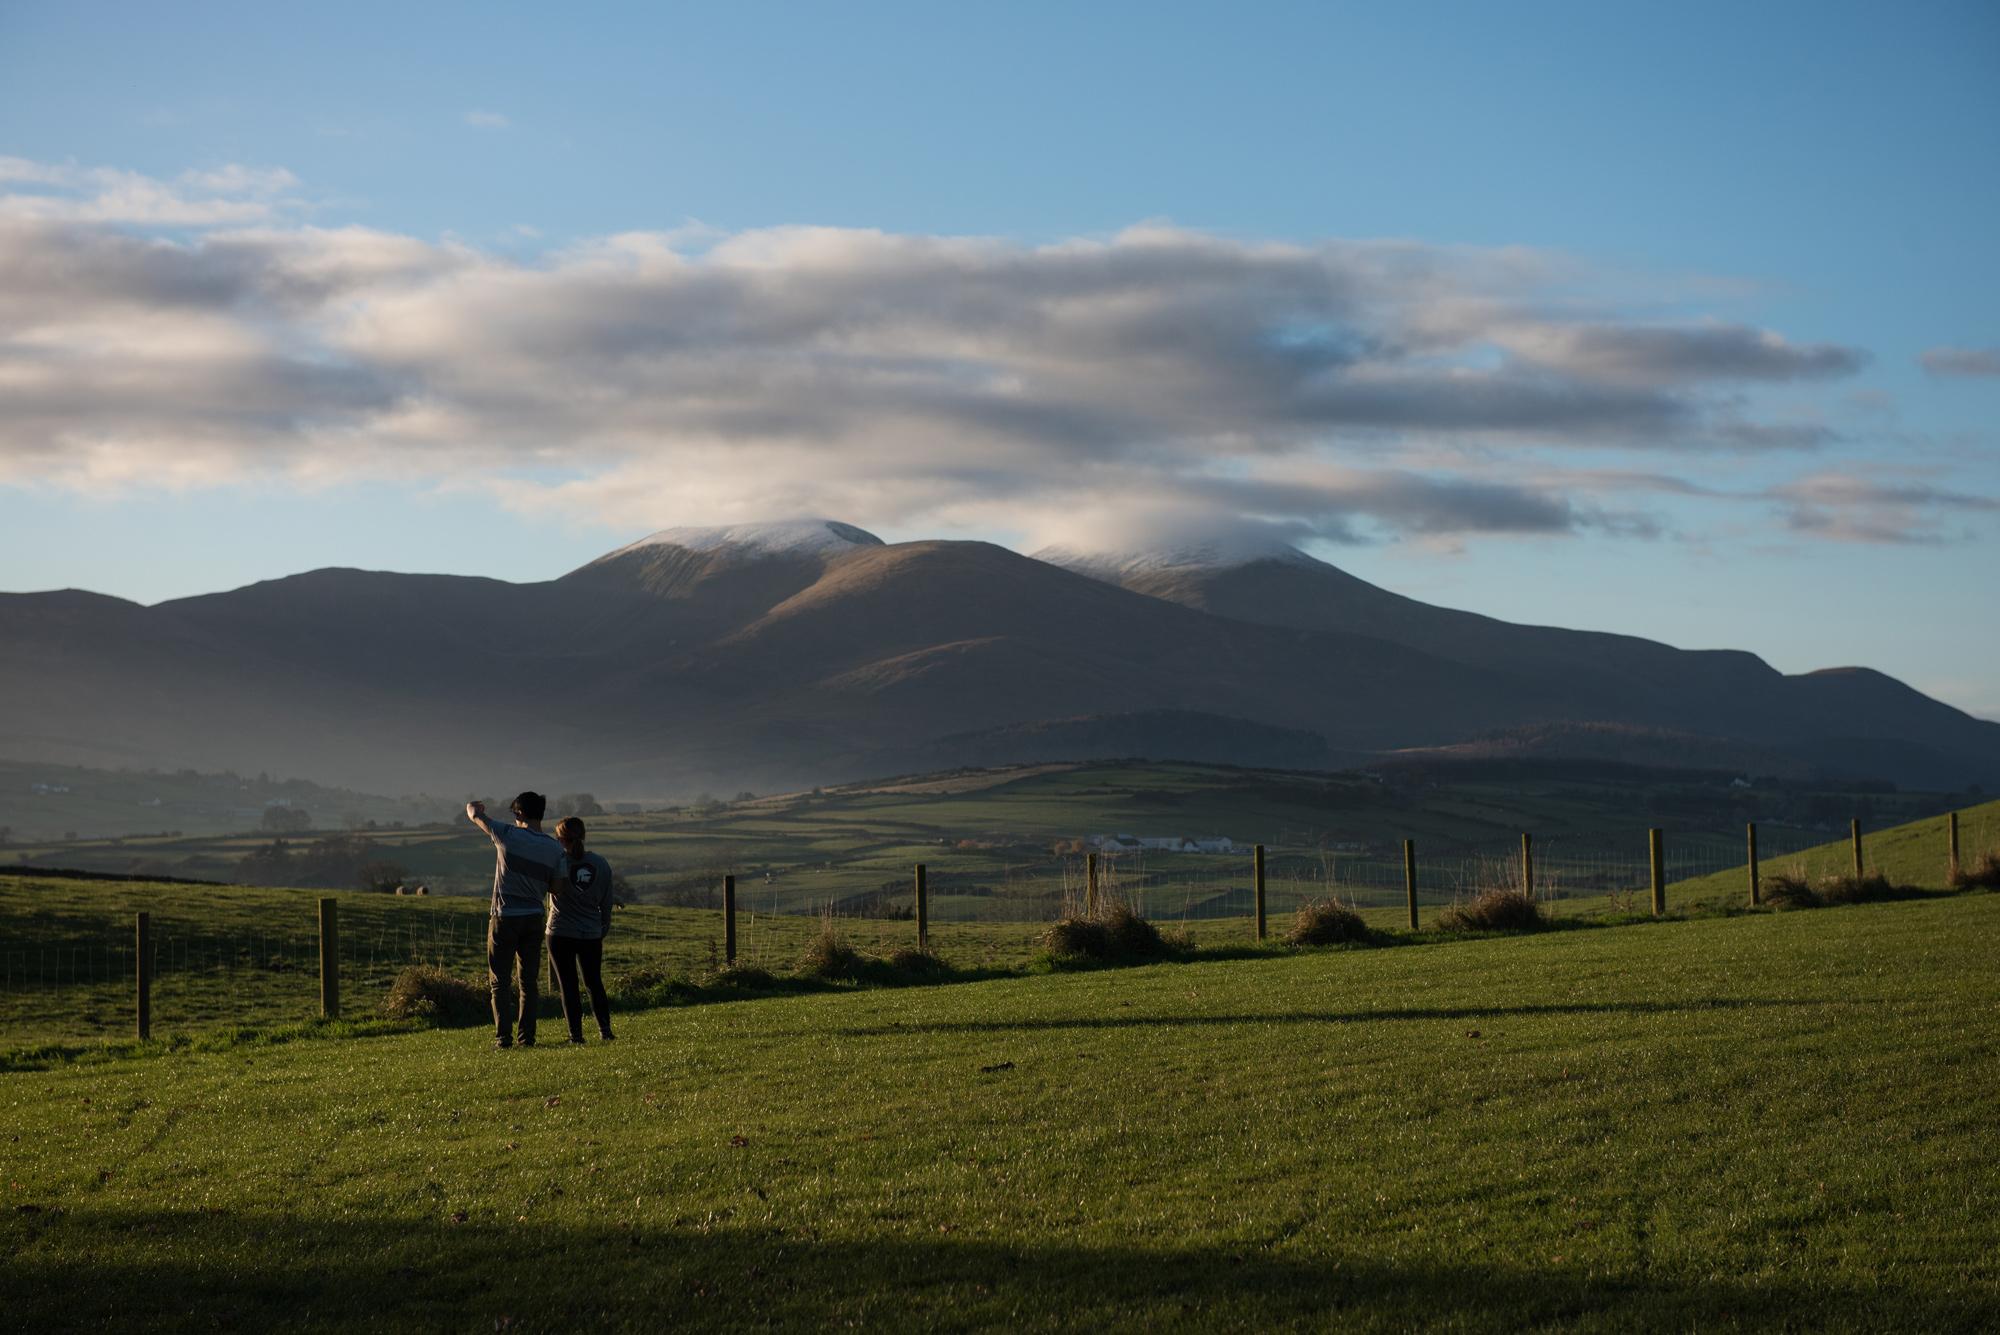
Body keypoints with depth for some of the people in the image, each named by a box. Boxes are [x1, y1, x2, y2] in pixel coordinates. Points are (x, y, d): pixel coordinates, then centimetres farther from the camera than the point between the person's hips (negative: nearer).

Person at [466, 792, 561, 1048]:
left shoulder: (508, 835, -12)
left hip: (505, 918, -4)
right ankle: (527, 1035, 11)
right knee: (528, 981, 12)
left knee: (499, 982, 4)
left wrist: (474, 806, 26)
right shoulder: (555, 849, -1)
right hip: (534, 919, 4)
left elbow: (474, 813, 3)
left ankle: (503, 1036, 1)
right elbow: (554, 889, 4)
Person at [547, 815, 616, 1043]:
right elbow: (606, 902, 8)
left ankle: (576, 1034, 1)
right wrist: (605, 927, 21)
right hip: (592, 935, 4)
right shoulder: (600, 864, 2)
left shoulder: (557, 859, -10)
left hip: (561, 933, -4)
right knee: (594, 982, 16)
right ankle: (605, 1030, 13)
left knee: (568, 985, 3)